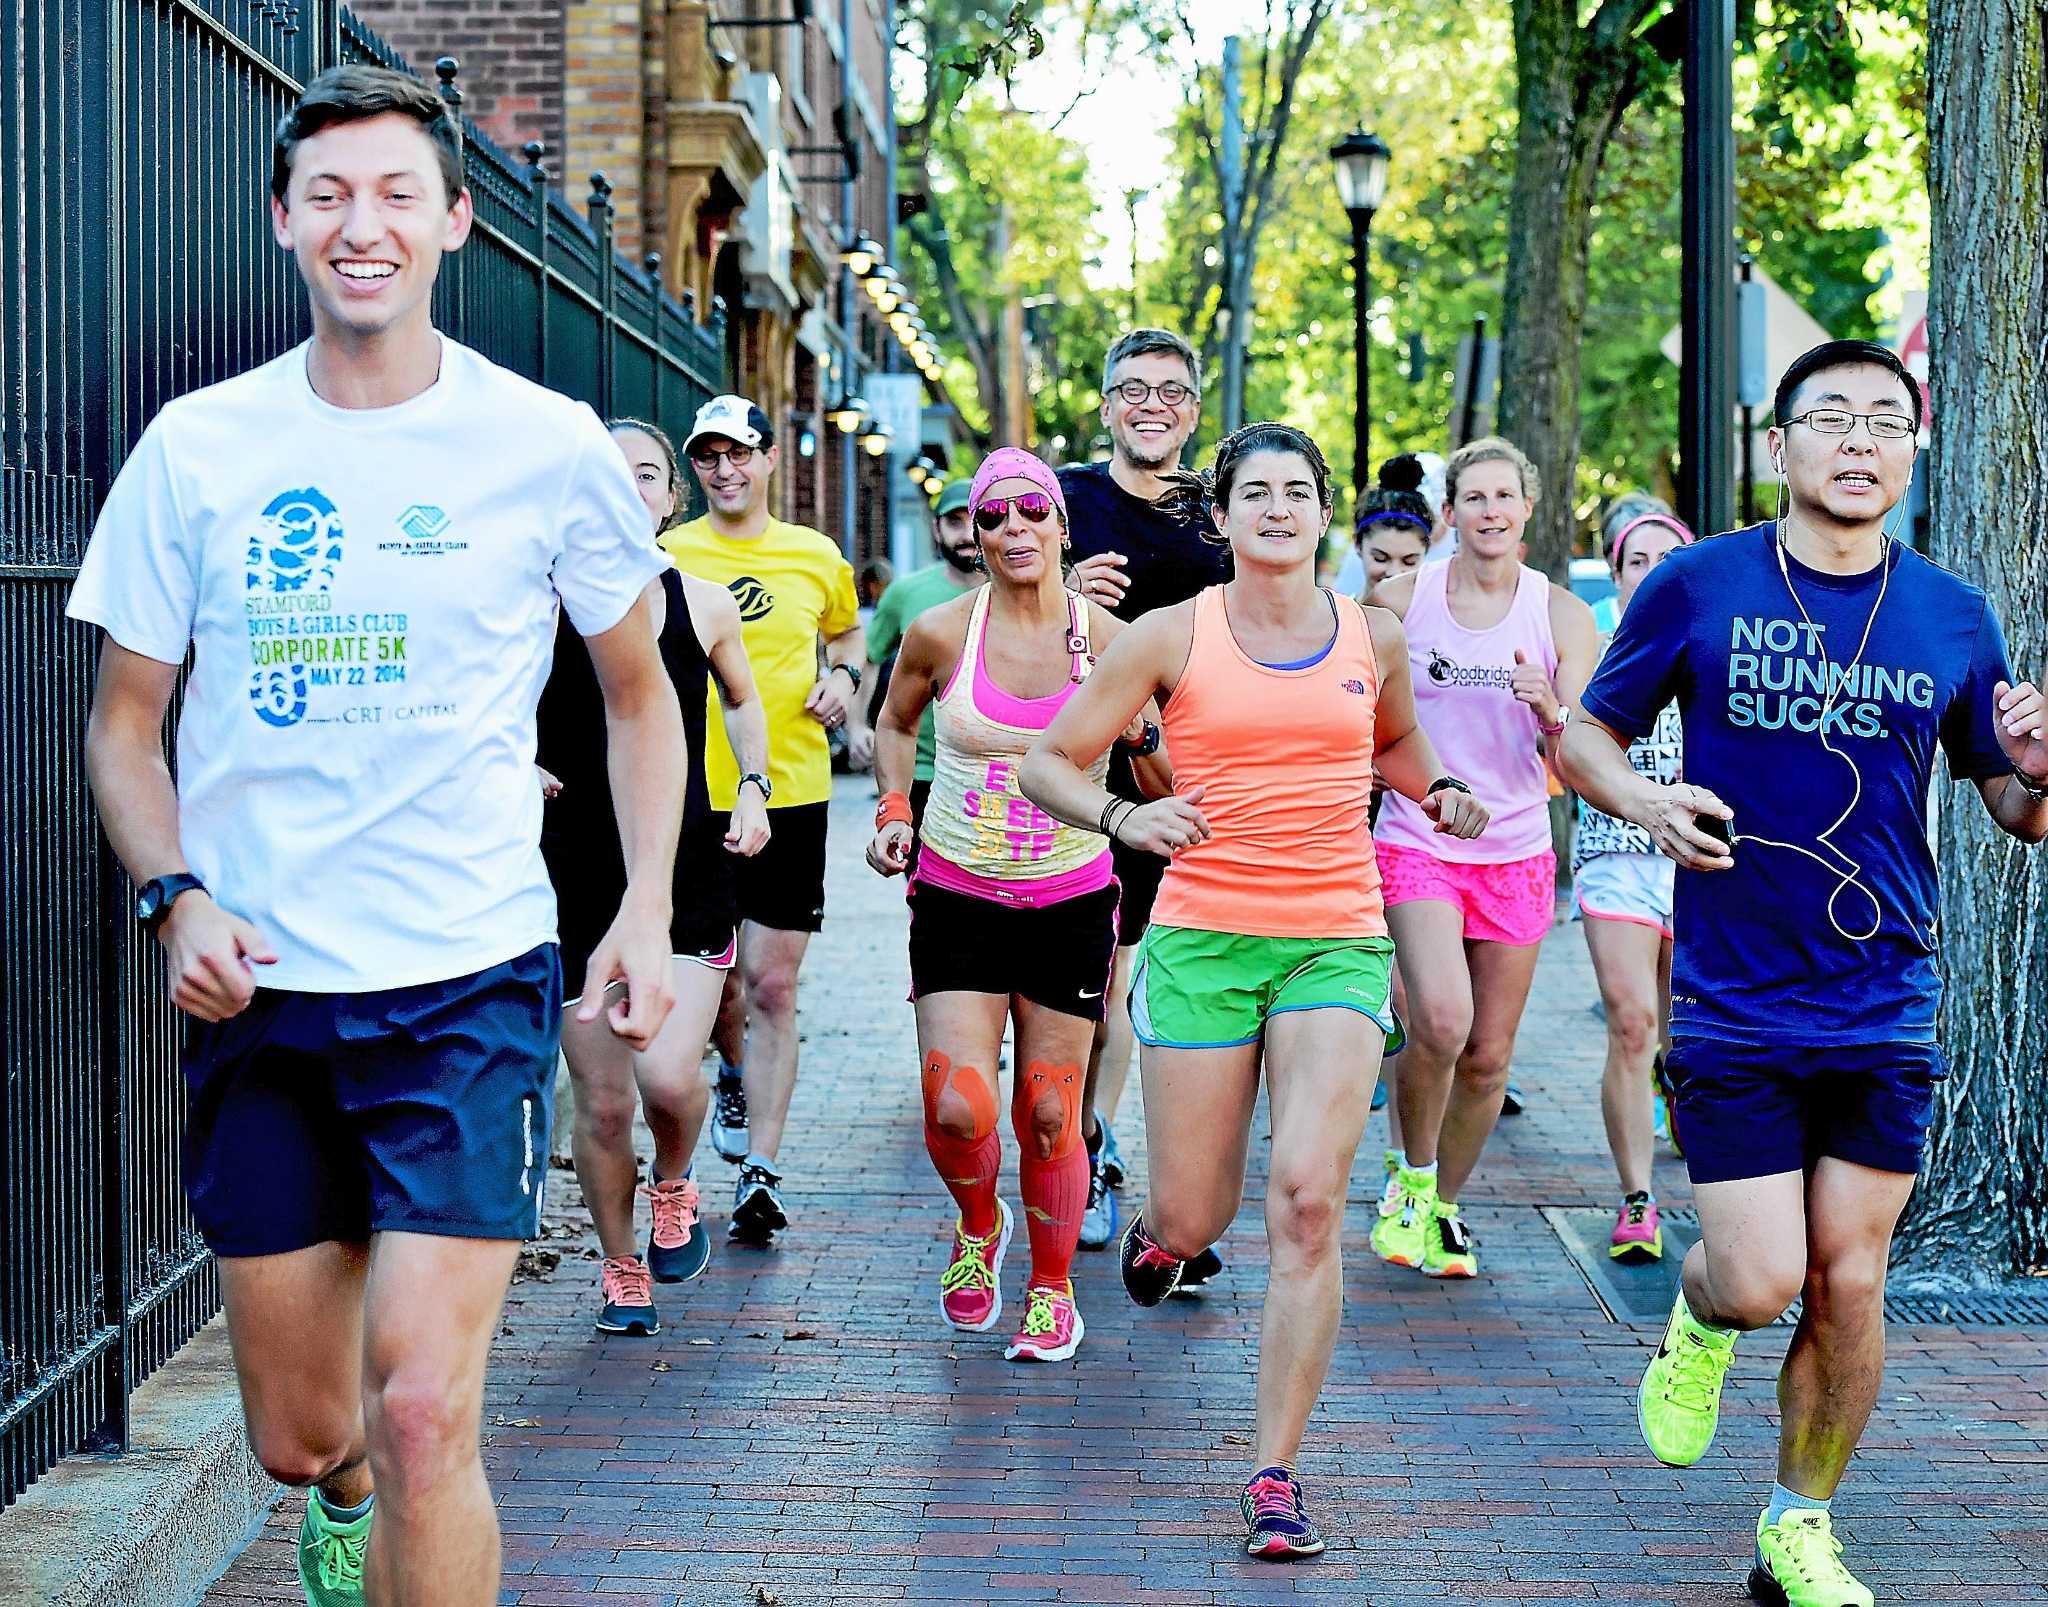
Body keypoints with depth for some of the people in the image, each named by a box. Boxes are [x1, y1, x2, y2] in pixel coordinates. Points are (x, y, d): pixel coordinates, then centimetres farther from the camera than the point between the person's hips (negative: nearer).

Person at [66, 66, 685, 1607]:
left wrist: (649, 905, -1)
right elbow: (126, 719, 9)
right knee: (296, 1435, 13)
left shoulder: (548, 445, -2)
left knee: (421, 1409, -15)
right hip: (258, 990, 2)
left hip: (470, 981, -2)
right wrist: (177, 898, -8)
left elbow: (638, 689, 11)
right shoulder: (195, 447, 1)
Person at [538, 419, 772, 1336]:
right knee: (601, 1104, 3)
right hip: (575, 874, 0)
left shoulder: (703, 606, 2)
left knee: (668, 1076, -17)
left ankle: (674, 1188, 18)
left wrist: (753, 789, 7)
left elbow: (743, 701, 21)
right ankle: (621, 1269, 26)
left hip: (686, 873, 0)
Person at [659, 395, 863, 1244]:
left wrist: (843, 676, 3)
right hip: (695, 798, 0)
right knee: (714, 977, 8)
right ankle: (734, 1075, 42)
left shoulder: (817, 558, 7)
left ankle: (760, 1171, -1)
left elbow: (845, 633, 26)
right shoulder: (665, 557, 1)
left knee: (772, 985, -4)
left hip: (791, 794, 0)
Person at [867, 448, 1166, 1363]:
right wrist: (893, 809, 2)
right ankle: (978, 1229, 22)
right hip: (957, 900, 0)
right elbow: (895, 724, 16)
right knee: (954, 1108, -11)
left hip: (1071, 902, 0)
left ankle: (1052, 1289, 24)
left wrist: (1141, 734, -15)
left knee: (1048, 1116, 2)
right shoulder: (940, 634, -5)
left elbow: (1166, 785, 5)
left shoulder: (1107, 639, -5)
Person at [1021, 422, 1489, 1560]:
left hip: (1337, 943, 1)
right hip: (1202, 940, -1)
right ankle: (1157, 1230, 44)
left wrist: (1436, 794, 8)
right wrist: (1122, 817, -16)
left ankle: (1276, 1475, -3)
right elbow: (1048, 764, 3)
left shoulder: (1374, 638, 8)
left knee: (1307, 1204, -13)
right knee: (1196, 1218, 2)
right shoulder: (1174, 636, 0)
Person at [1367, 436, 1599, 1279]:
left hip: (1516, 853, 2)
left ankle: (1441, 1207, 28)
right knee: (1441, 1019, -23)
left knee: (1488, 1055, 6)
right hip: (1416, 843, -2)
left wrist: (1550, 713, -22)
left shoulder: (1562, 614, 0)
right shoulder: (1400, 600, -1)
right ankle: (1412, 1179, 2)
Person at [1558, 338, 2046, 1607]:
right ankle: (1699, 1319, 31)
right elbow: (1587, 736, 5)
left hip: (1888, 1012, 2)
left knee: (1848, 1285, 5)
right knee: (1762, 1282, -7)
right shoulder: (1696, 588, -4)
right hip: (1733, 1008, -2)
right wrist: (1644, 801, -16)